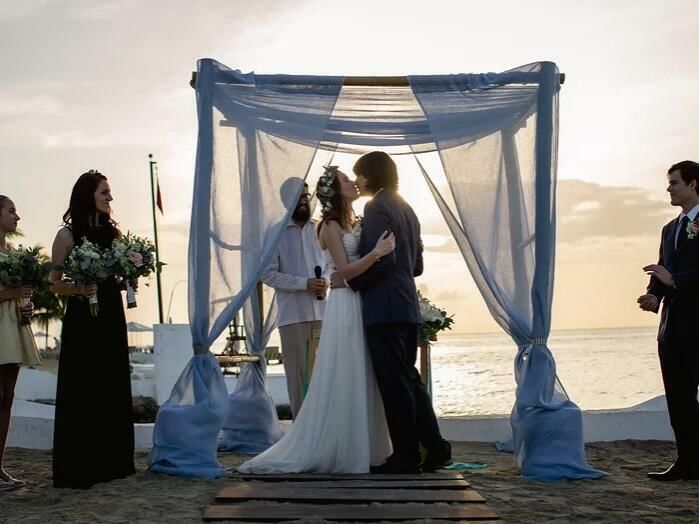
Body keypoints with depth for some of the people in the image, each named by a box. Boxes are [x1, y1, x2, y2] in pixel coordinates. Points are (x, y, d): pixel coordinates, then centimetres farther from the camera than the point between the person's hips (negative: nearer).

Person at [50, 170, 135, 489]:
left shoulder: (113, 231, 11)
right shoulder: (67, 235, -3)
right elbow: (54, 282, -3)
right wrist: (78, 290, -21)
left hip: (111, 316, 5)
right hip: (82, 318, -5)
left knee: (112, 389, 7)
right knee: (81, 391, -3)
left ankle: (111, 462, 17)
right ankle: (77, 470, 4)